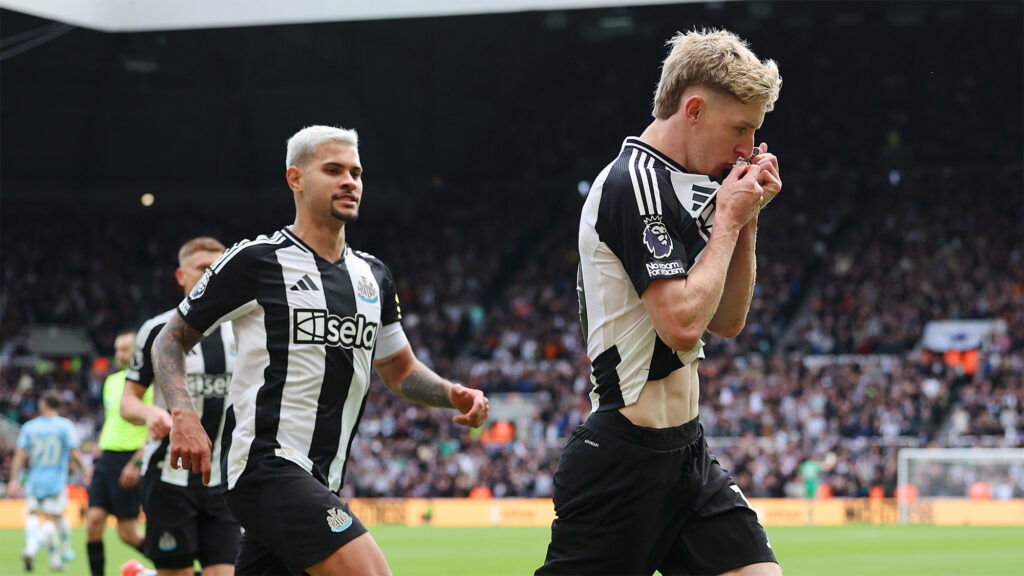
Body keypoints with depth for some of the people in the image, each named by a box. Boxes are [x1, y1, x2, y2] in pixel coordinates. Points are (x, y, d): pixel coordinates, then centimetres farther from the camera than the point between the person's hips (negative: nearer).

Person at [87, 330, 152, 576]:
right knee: (94, 520, -5)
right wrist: (97, 460, 21)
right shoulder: (111, 382, 17)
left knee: (127, 532, -5)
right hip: (106, 459, 7)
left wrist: (136, 463, -20)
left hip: (130, 458, -7)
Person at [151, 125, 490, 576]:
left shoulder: (373, 276, 16)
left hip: (319, 479, 8)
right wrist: (183, 414, -15)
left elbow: (400, 370, 26)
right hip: (265, 464, -8)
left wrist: (453, 394, 4)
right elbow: (170, 340, 3)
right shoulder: (254, 260, -3)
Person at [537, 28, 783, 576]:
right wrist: (728, 219, -11)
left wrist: (747, 220, 6)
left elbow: (727, 321, 18)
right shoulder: (634, 183, -15)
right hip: (626, 462, -9)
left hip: (683, 451, 9)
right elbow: (683, 321, -22)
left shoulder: (676, 185, 14)